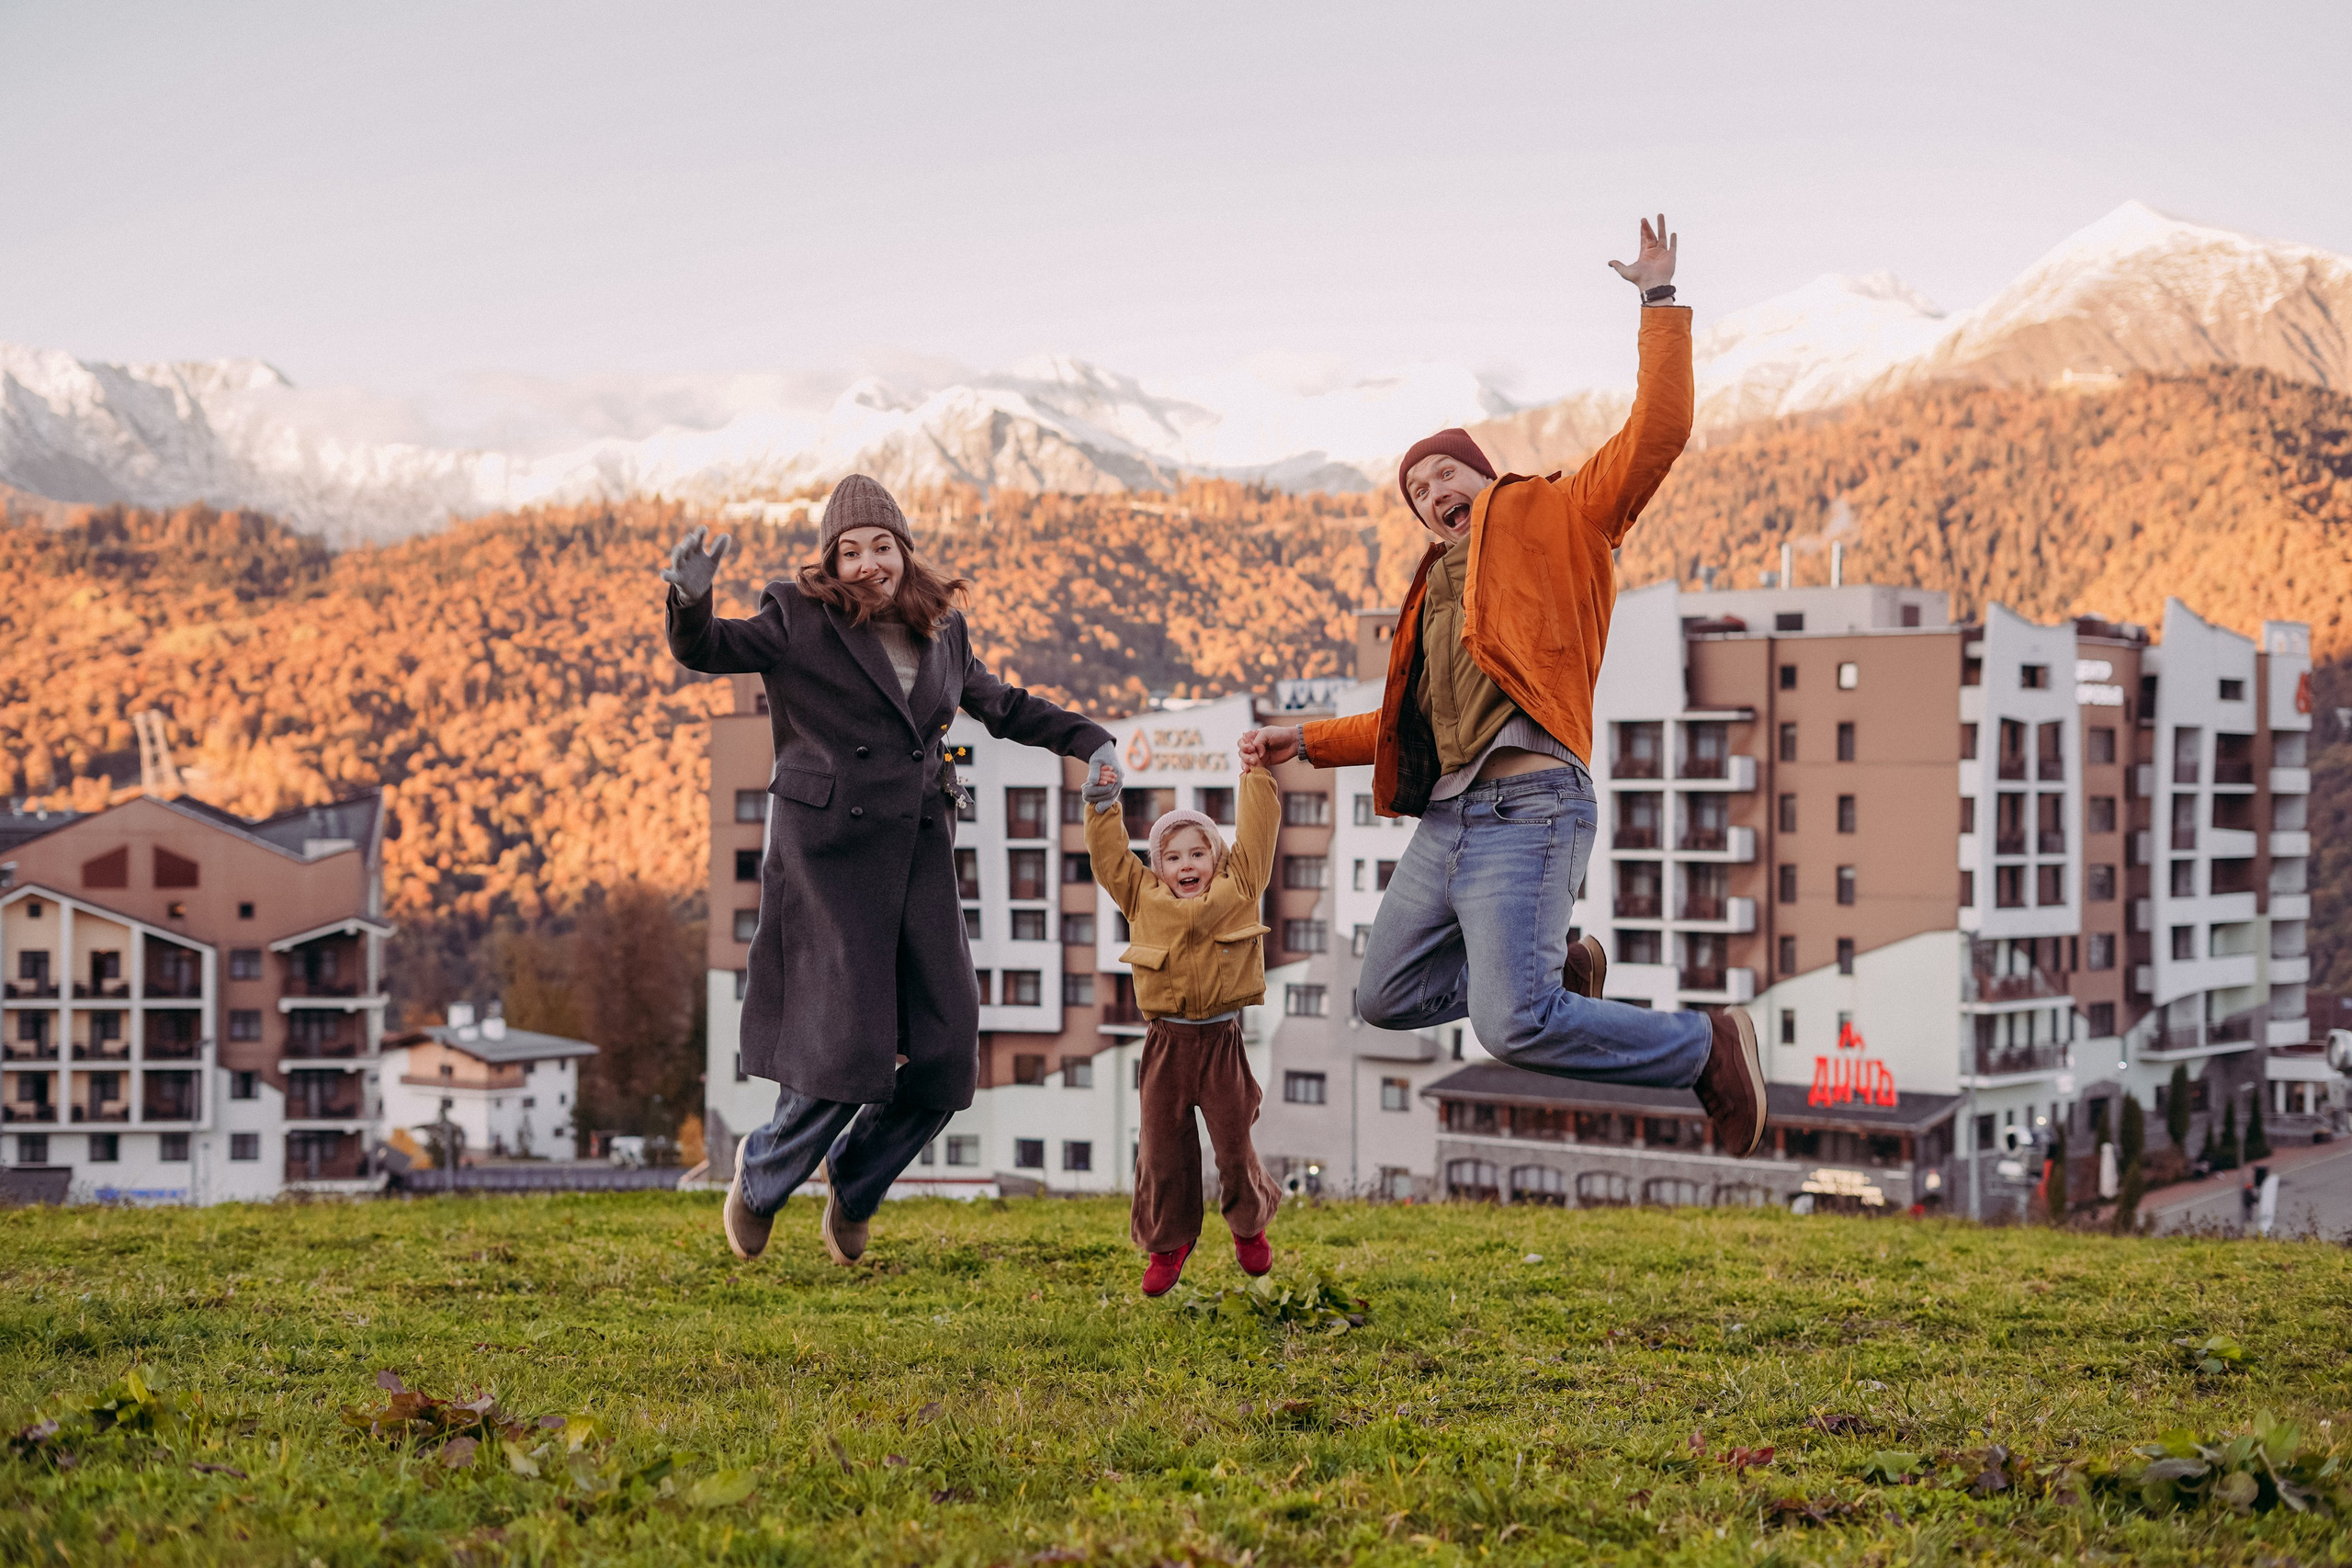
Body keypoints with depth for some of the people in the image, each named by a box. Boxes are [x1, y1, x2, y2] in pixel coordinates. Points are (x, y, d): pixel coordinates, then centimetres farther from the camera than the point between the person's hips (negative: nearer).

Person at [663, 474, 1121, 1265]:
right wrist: (691, 599, -36)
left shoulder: (941, 629, 11)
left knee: (943, 1057, 4)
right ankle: (762, 1178, 20)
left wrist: (1086, 740, 18)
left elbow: (1000, 704, 26)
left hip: (919, 857, 6)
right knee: (846, 1048, -9)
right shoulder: (800, 620, -4)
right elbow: (705, 649, -15)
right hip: (830, 852, -5)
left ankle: (853, 1192, 29)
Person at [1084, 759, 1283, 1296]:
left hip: (1222, 1040, -1)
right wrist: (1103, 806, 1)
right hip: (1166, 1043, 1)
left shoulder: (1238, 888, 3)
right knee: (1162, 1149, 4)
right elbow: (1109, 857, 8)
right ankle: (1168, 1243, 20)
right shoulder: (1143, 898, 7)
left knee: (1234, 1145, 6)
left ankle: (1248, 1225, 32)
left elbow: (1258, 829, 4)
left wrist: (1257, 773, 5)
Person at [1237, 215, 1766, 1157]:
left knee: (1512, 1027, -22)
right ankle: (1558, 972, 23)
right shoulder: (1434, 591, 26)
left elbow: (1656, 434, -6)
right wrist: (1305, 743, 27)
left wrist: (1661, 301, -6)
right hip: (1445, 819, 9)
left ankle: (1709, 1049, -3)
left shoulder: (1554, 519, 7)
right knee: (1384, 999, 12)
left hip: (1528, 807, -9)